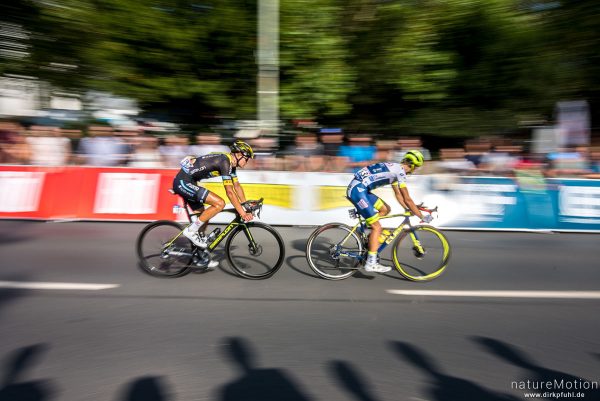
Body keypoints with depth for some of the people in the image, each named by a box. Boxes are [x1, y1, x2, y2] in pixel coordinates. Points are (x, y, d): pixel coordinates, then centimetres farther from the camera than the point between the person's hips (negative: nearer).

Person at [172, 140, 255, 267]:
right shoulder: (225, 161, -19)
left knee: (204, 218, 13)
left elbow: (237, 186, 16)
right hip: (183, 182, -10)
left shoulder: (230, 163, 10)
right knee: (219, 203, -20)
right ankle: (191, 230, -9)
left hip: (184, 182, 10)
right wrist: (242, 213, -21)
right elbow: (230, 192, -23)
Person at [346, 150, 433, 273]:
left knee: (385, 209, 19)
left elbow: (398, 194, 28)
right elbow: (407, 199, -11)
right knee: (377, 227, -7)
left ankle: (370, 239, 19)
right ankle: (371, 263, -4)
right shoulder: (400, 171, -9)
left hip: (359, 189, 10)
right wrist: (422, 217, -2)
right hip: (357, 190, -10)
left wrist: (410, 210, 26)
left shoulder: (394, 168, 20)